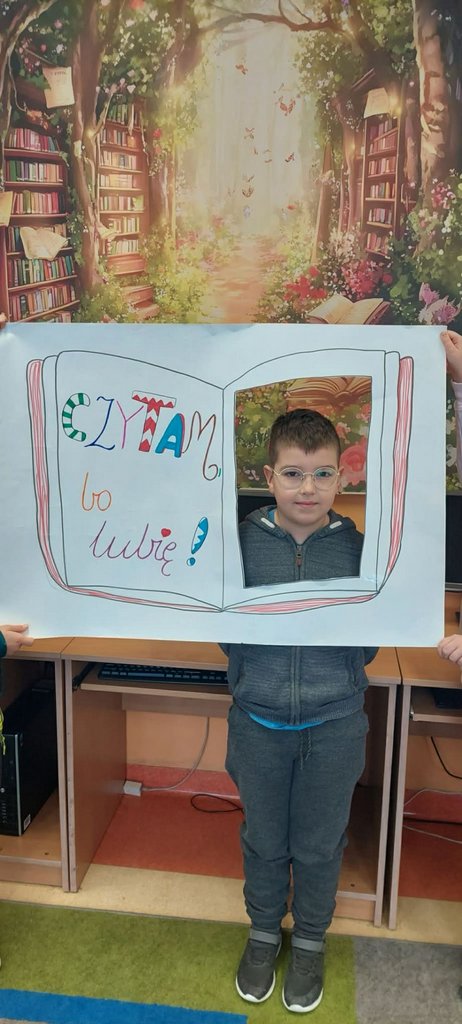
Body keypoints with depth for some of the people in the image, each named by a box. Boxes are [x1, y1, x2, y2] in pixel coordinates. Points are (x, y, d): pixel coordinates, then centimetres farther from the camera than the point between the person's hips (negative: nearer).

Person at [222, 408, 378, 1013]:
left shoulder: (359, 548, -9)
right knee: (263, 838, 20)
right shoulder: (241, 542, -10)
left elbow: (371, 642, 0)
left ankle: (310, 941, 44)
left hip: (333, 724, 0)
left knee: (319, 844, 18)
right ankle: (264, 931, 46)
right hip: (258, 719, 0)